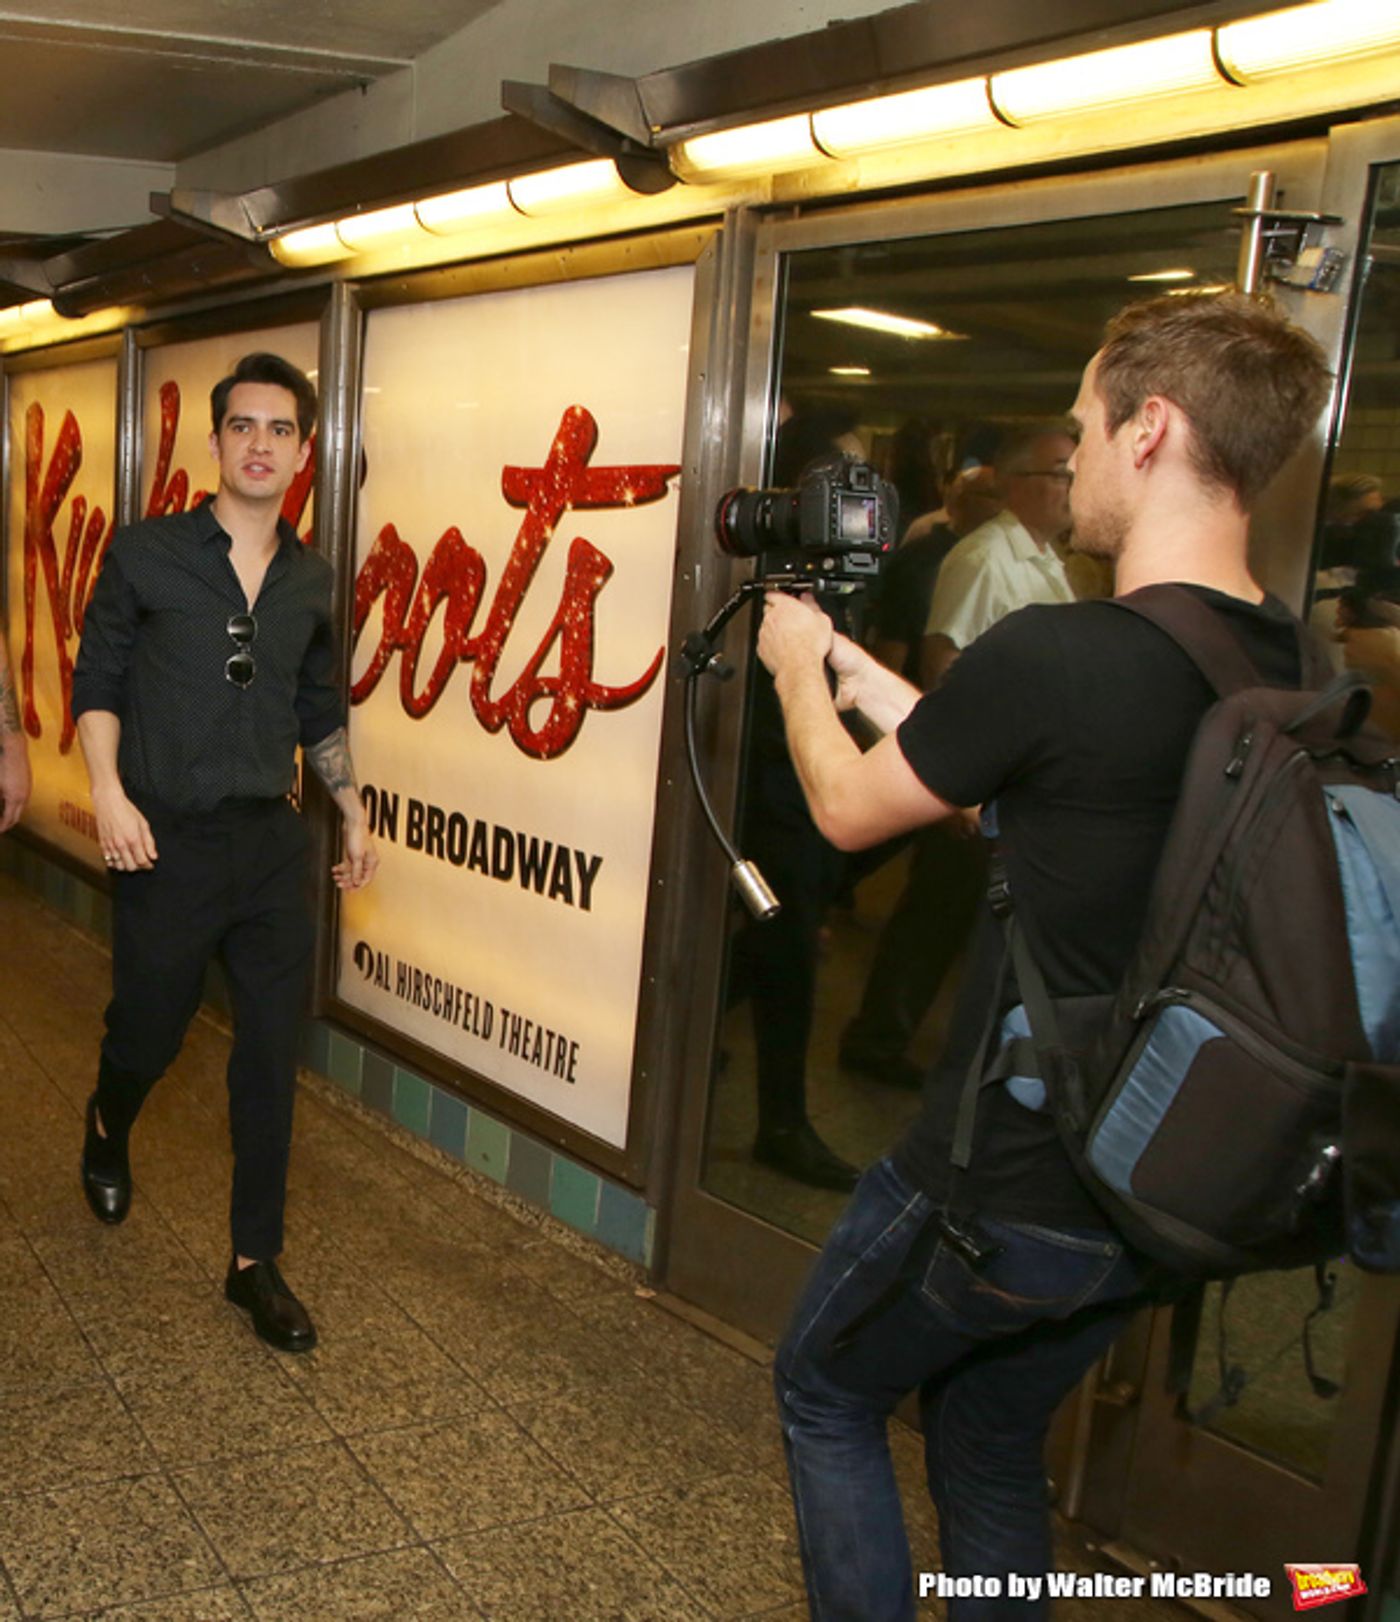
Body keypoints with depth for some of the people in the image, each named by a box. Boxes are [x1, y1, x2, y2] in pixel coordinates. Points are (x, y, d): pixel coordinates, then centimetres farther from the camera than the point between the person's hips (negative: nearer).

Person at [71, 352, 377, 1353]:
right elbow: (97, 683, -1)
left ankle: (255, 1263, 18)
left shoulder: (312, 582, 7)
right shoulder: (145, 555, -4)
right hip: (167, 843, -3)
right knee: (148, 1029, 12)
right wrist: (109, 791, -15)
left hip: (273, 845, 3)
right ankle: (108, 1133, 49)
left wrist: (356, 815, 16)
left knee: (272, 1057, 4)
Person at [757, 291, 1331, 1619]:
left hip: (999, 1189, -7)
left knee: (825, 1391, 21)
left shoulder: (1054, 653, -27)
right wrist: (846, 658, 17)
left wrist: (796, 669, 10)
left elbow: (849, 808, -9)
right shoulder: (1287, 674, -1)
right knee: (993, 1452, 27)